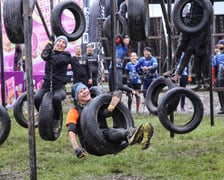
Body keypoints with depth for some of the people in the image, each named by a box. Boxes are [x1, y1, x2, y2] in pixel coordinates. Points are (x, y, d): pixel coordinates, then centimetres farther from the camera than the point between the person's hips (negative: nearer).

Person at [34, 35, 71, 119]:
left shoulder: (66, 55, 3)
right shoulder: (51, 52, 12)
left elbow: (56, 61, -16)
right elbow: (44, 56, -12)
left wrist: (49, 56, 1)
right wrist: (50, 42, -5)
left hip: (59, 85, -3)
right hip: (47, 84, 3)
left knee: (56, 98, -36)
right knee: (36, 98, -26)